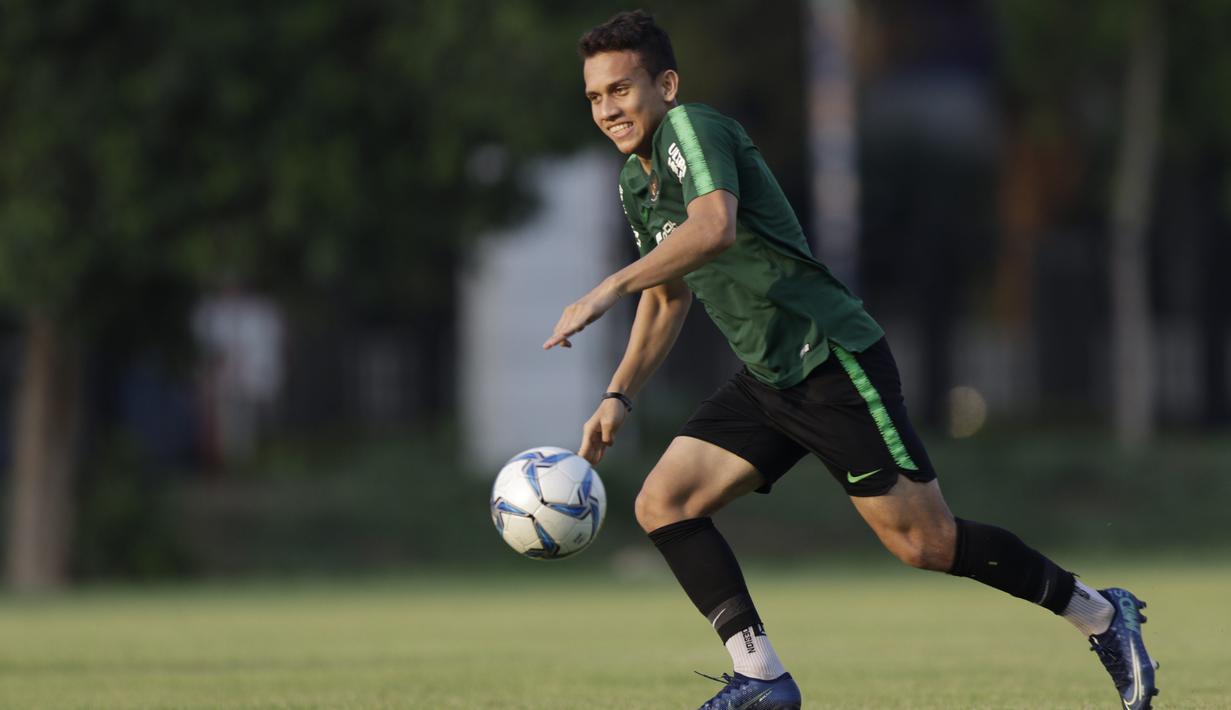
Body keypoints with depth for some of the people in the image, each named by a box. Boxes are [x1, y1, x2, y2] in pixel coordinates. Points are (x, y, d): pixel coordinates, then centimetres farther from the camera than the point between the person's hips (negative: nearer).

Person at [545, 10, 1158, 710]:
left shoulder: (691, 128, -15)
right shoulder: (636, 183, 13)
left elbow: (716, 227, -35)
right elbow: (668, 298, 27)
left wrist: (609, 288, -39)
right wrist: (618, 397, 20)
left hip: (834, 359, -9)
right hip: (766, 382, 9)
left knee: (925, 542, -6)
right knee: (663, 503, -5)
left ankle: (1101, 615, 10)